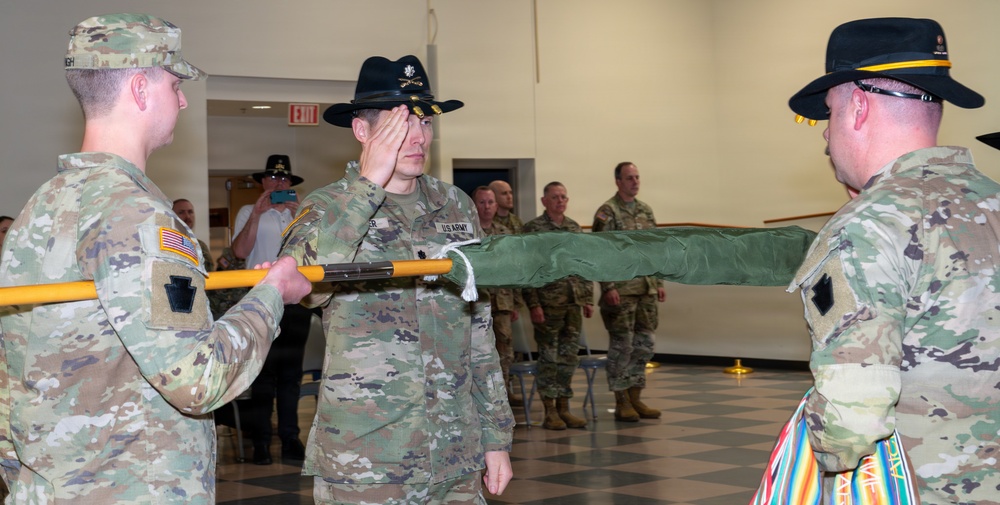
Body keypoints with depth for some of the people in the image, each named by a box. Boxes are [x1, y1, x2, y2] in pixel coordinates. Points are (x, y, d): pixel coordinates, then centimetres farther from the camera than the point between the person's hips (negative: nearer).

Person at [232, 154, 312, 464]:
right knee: (264, 374, -4)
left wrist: (297, 214, -9)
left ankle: (290, 439, 11)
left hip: (297, 300, 3)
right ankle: (261, 442, 0)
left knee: (291, 372, 6)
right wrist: (257, 213, -12)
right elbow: (240, 251, -7)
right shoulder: (249, 212, 7)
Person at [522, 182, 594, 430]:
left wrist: (588, 299, 11)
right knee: (549, 357, 1)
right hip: (548, 304, -5)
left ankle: (564, 408, 17)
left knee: (569, 357, 9)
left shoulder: (575, 228, 12)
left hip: (574, 303, 5)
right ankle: (550, 412, 8)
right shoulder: (533, 229, -5)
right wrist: (533, 304, -15)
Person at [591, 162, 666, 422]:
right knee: (622, 345, -1)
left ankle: (635, 397, 19)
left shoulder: (646, 210, 13)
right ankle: (621, 402, 8)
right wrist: (608, 287, -18)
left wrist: (659, 282, 13)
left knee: (644, 344, 9)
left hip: (646, 290, 7)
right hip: (621, 290, -7)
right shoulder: (607, 212, -8)